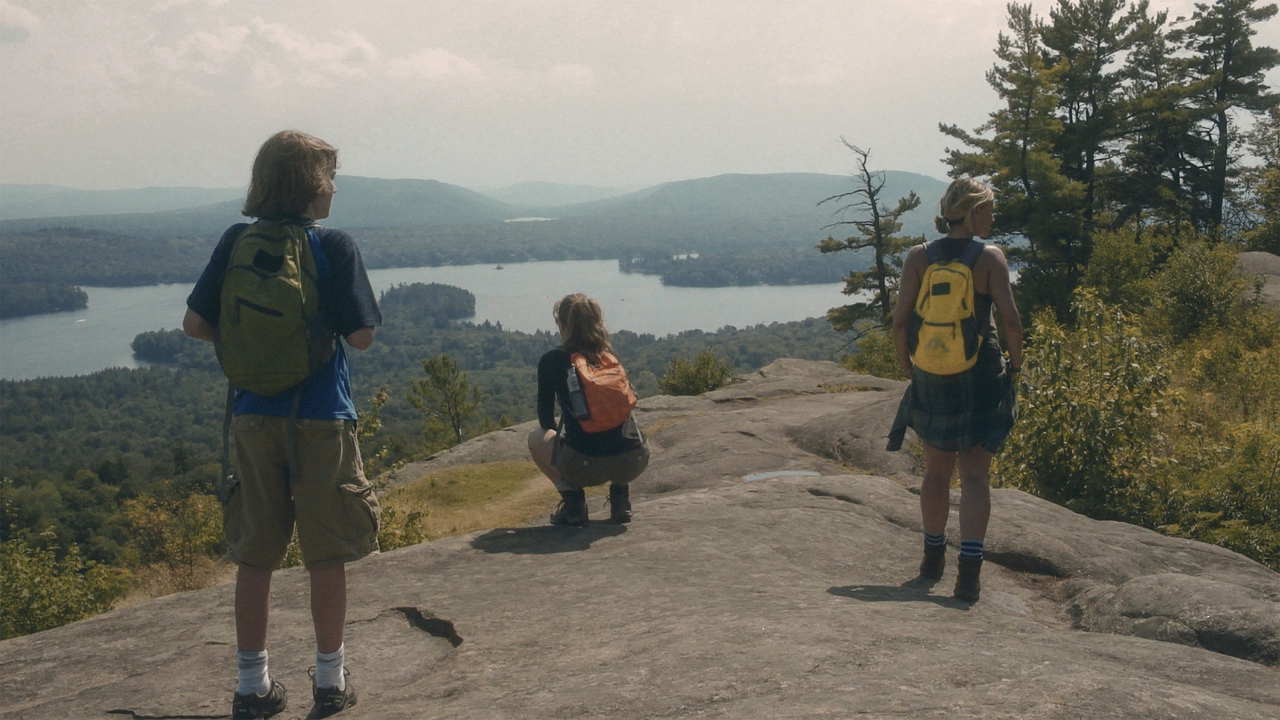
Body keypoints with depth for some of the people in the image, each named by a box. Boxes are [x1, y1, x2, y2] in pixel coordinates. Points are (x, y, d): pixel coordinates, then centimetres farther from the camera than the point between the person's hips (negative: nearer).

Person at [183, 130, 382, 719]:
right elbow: (361, 335, -12)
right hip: (321, 419, -3)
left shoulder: (235, 243, 1)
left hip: (254, 417, 4)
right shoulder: (335, 246, -10)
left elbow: (196, 324, 1)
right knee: (327, 555, 8)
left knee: (254, 555, 12)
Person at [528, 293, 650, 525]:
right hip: (634, 464, 4)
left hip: (585, 468, -3)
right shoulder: (611, 358, 16)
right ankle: (620, 493, 17)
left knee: (536, 437, 27)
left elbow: (546, 420, 14)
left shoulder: (552, 361, 5)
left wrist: (555, 432, 38)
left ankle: (572, 499, 6)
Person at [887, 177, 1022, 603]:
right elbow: (1010, 319, -15)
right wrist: (1015, 361, 2)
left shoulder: (918, 257, -3)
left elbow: (900, 320, -8)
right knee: (975, 476, 3)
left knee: (936, 472, 19)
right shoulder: (990, 257, -8)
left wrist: (905, 364, 6)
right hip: (981, 376, -2)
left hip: (931, 376, 2)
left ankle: (934, 557, 31)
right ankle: (969, 567, -8)